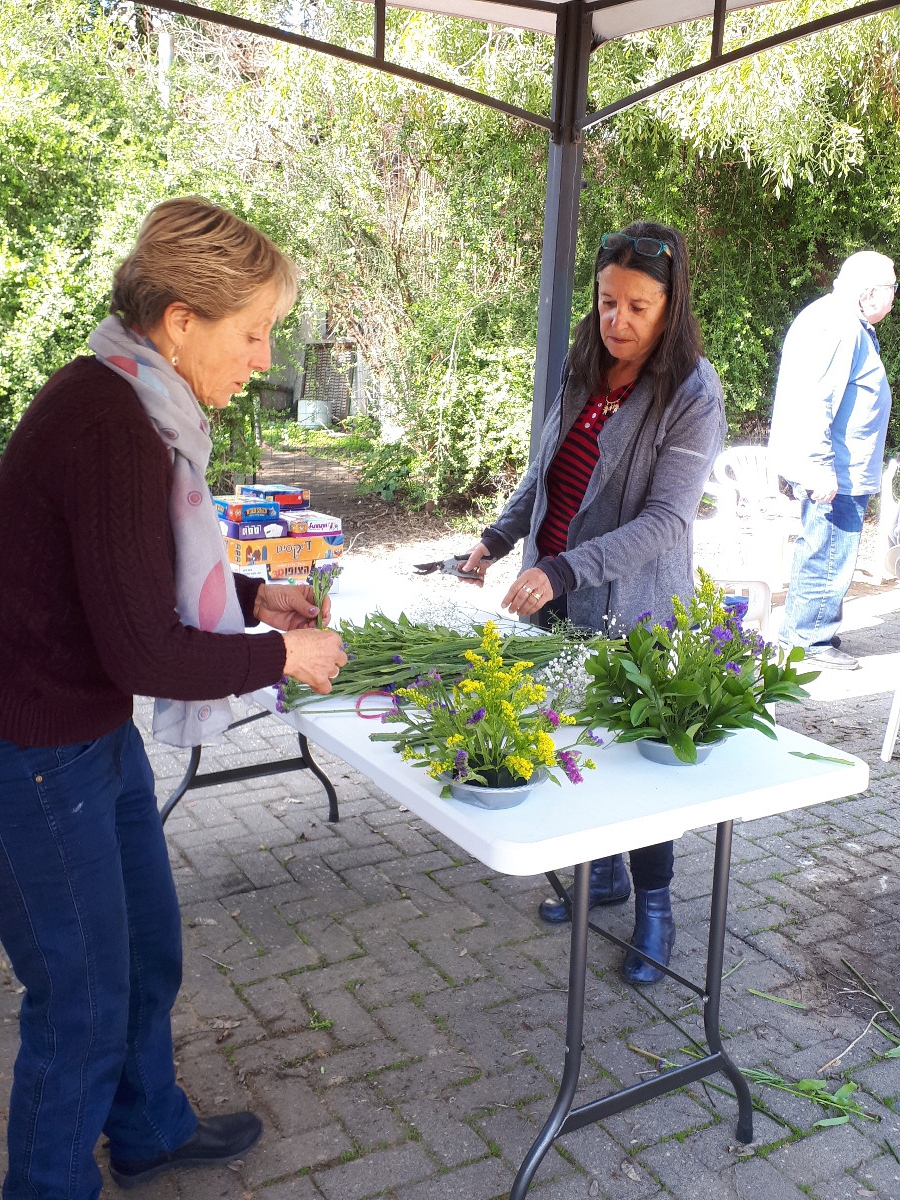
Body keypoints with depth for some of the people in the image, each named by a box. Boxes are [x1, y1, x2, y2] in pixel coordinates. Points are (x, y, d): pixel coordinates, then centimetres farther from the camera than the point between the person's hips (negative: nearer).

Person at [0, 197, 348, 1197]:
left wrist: (253, 595, 6)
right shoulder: (114, 429, -27)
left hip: (95, 733, 10)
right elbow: (146, 652, -25)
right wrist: (280, 656, -11)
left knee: (145, 946, 23)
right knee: (83, 998, 8)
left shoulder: (124, 401, 4)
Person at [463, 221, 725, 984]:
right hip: (558, 600, 6)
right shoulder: (584, 372, 4)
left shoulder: (692, 395, -15)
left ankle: (654, 907, 25)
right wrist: (500, 536, 6)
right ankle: (602, 872, 36)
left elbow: (665, 521, -23)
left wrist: (563, 570, -32)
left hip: (632, 613, -6)